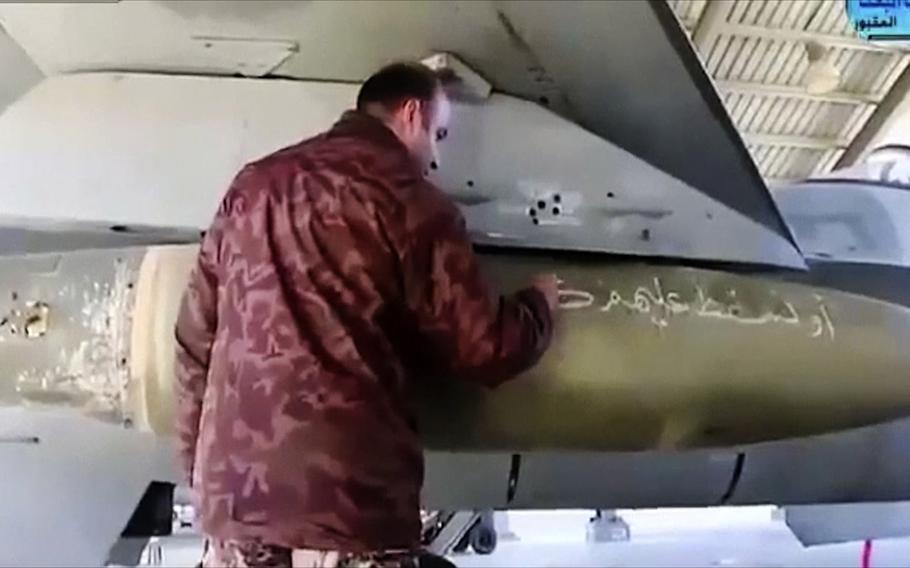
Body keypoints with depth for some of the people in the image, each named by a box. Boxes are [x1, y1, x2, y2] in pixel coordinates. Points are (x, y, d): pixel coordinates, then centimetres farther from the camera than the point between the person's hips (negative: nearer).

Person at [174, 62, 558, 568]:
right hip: (349, 495, -5)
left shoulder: (253, 184, 14)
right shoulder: (411, 202, -3)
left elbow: (196, 339, 14)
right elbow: (485, 350, -3)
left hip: (233, 487, 6)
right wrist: (539, 304, 18)